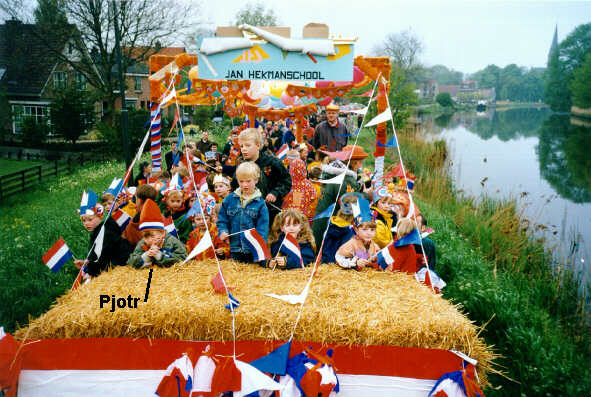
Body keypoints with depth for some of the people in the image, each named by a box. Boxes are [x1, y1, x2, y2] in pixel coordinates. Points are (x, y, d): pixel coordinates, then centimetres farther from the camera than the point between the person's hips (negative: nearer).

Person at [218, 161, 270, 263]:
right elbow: (222, 219, 10)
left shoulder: (260, 203, -4)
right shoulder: (230, 199, 4)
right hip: (234, 248, 2)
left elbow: (262, 228, -6)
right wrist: (222, 231, -8)